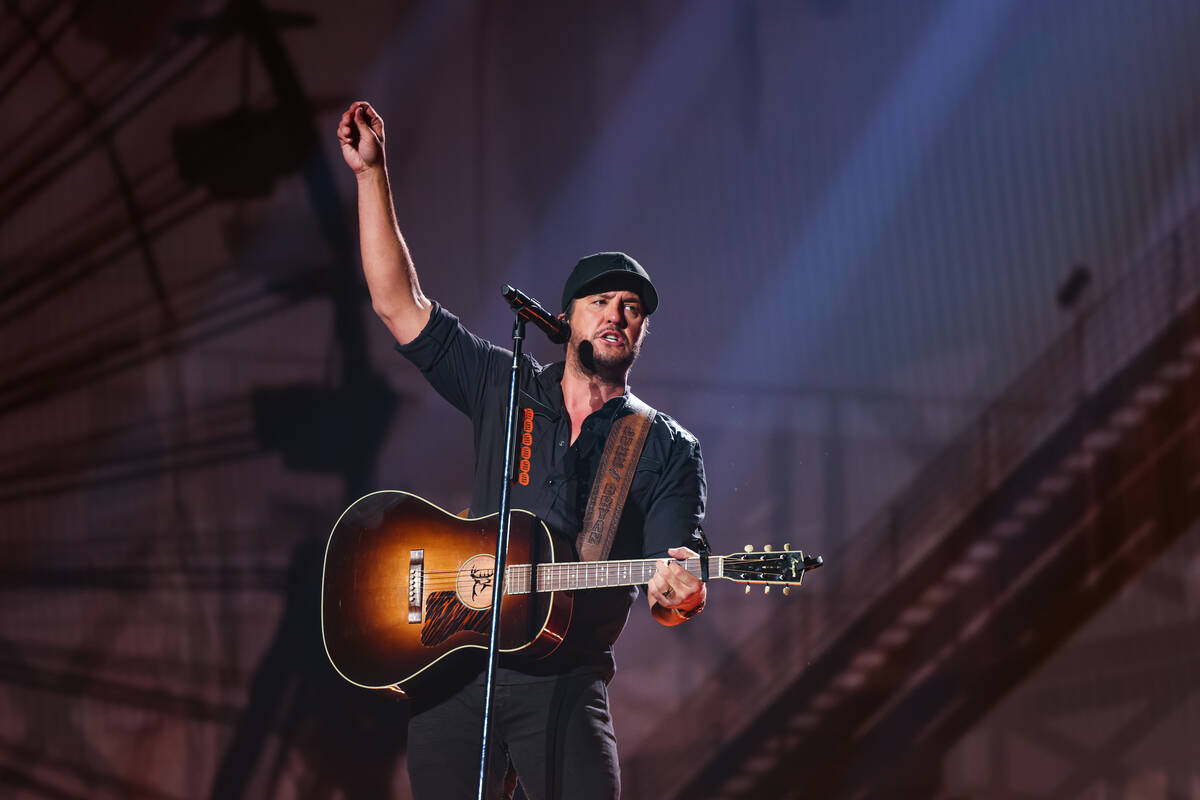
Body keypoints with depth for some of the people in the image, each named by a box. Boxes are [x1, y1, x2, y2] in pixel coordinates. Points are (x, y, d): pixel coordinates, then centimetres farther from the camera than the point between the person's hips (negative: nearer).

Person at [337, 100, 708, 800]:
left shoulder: (668, 450, 7)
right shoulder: (506, 390, 12)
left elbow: (672, 597, -2)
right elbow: (399, 305, 9)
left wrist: (680, 595, -28)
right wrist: (372, 173, 3)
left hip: (565, 683, -2)